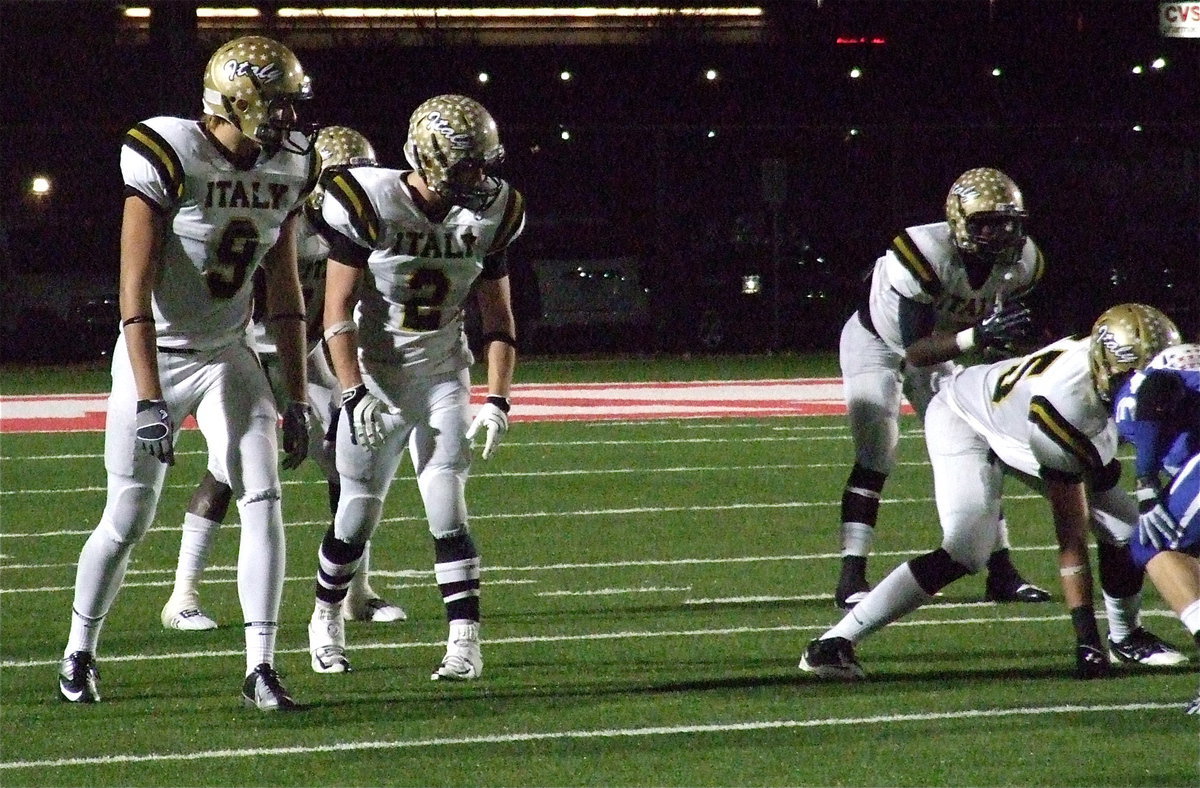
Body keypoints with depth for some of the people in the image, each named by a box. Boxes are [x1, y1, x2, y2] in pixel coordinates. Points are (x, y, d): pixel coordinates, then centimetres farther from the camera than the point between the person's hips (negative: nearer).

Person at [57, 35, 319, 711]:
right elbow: (135, 291, -23)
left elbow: (285, 287, 8)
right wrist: (148, 400, -28)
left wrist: (298, 399, 6)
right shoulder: (170, 157, -21)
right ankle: (81, 651, 25)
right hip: (157, 356, -5)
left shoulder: (287, 166, -2)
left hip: (229, 358, 5)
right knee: (128, 520, 2)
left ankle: (262, 668, -9)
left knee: (263, 500, -11)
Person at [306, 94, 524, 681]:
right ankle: (326, 619, 28)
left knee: (447, 509, -11)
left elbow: (497, 316, 5)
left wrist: (497, 399, -5)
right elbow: (338, 311, -13)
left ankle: (464, 642, -11)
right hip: (377, 380, -2)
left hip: (443, 378, 2)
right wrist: (354, 395, -20)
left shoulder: (489, 216, -4)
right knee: (358, 516, 4)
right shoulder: (371, 204, -17)